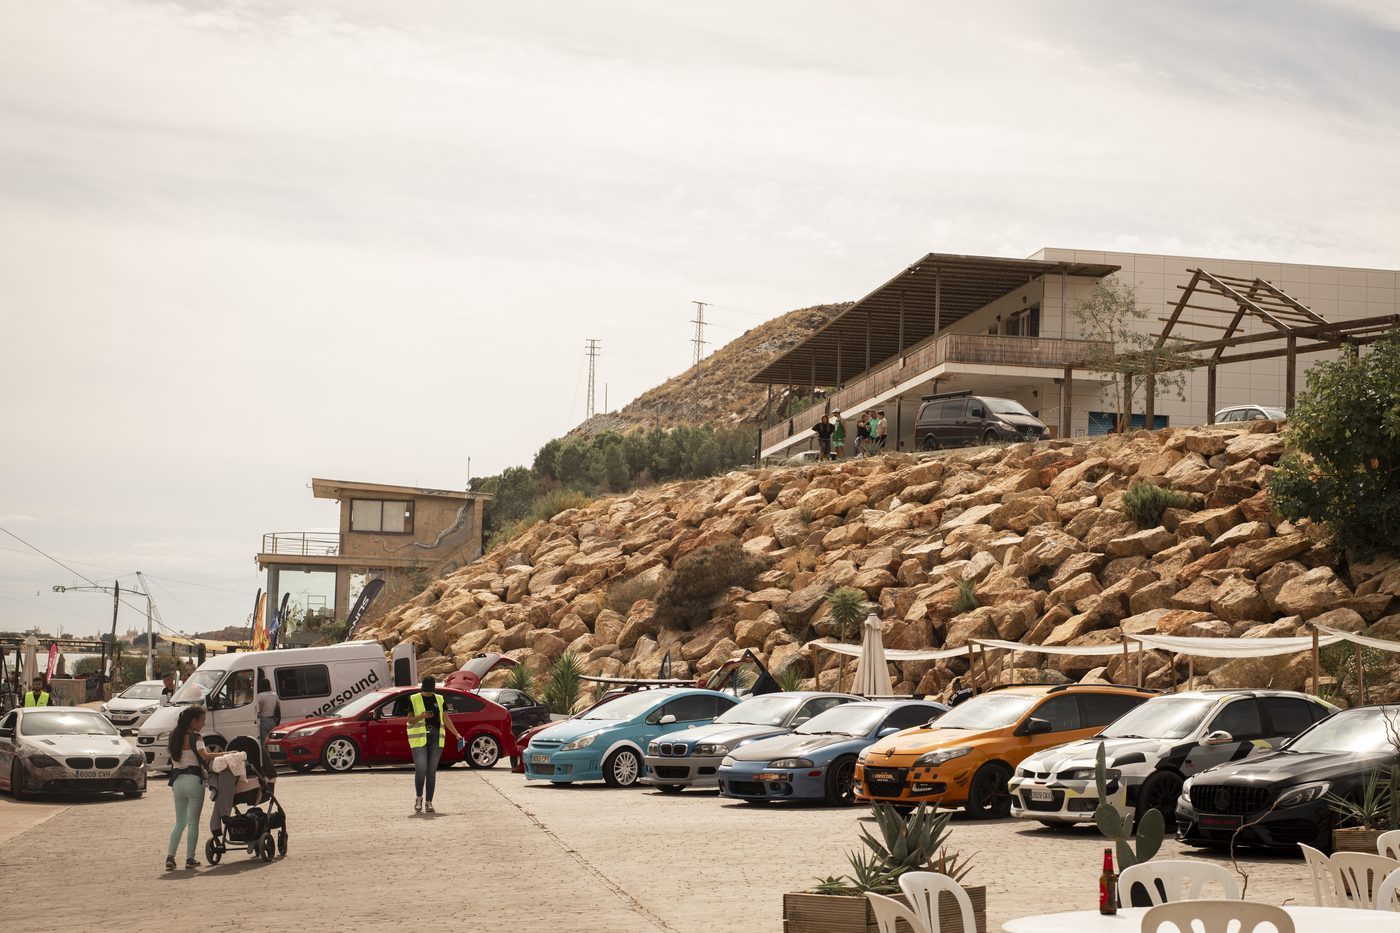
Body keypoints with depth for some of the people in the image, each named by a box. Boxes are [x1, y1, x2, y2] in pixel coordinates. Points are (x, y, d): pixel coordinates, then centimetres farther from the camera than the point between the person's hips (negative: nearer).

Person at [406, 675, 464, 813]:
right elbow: (410, 720, -1)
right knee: (420, 770, -11)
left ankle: (429, 802, 6)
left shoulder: (439, 699, 13)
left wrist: (456, 734, 0)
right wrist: (422, 716, -20)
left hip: (436, 739, 3)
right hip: (419, 739, -3)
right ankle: (418, 797, 11)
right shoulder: (414, 699, 2)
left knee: (432, 771, 2)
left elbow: (446, 719, 11)